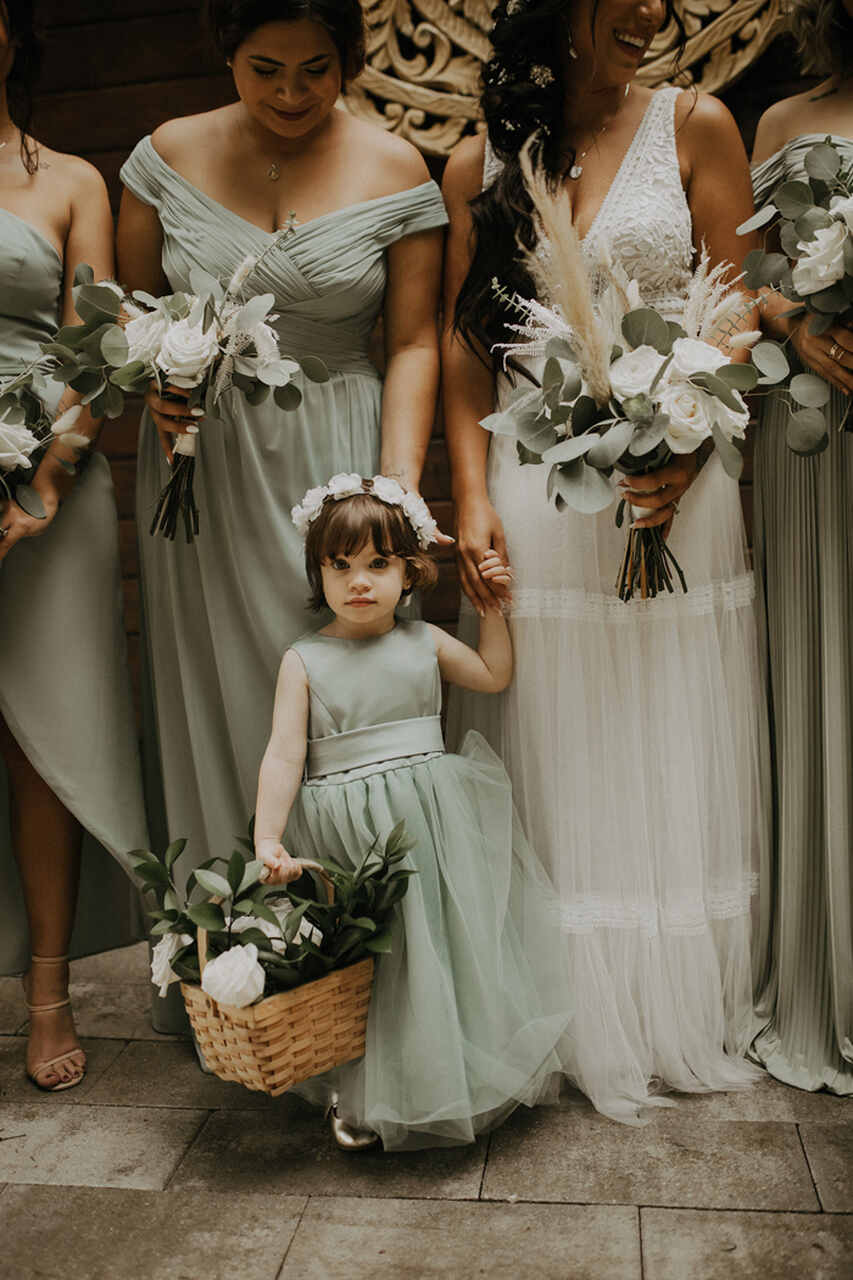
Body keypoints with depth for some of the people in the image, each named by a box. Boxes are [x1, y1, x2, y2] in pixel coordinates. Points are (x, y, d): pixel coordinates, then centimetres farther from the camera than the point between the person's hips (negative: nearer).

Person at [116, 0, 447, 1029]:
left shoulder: (394, 171, 1)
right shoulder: (168, 156, 5)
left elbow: (414, 342, 0)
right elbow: (131, 303, 14)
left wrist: (399, 486, -11)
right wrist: (153, 380, -8)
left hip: (335, 464, -1)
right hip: (201, 462, 2)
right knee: (214, 699, 5)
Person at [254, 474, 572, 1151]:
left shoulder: (425, 642, 5)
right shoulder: (304, 660, -4)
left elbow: (494, 675, 20)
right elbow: (284, 756, -9)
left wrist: (493, 606, 10)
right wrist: (266, 839, -18)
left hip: (430, 824, 3)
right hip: (343, 834, -2)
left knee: (443, 950, 5)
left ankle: (455, 1078, 28)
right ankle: (361, 1094, 22)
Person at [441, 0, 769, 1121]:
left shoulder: (693, 126, 5)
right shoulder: (479, 162, 9)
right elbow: (464, 345, 7)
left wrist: (685, 451, -15)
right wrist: (471, 496, -4)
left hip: (672, 483, 0)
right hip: (534, 491, 1)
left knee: (670, 758, 7)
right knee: (555, 764, 6)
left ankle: (679, 1012, 27)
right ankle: (571, 1018, 23)